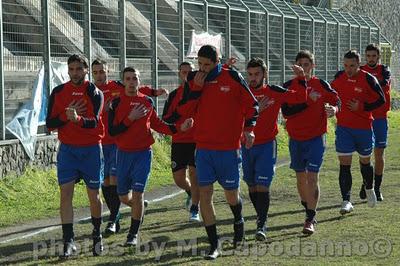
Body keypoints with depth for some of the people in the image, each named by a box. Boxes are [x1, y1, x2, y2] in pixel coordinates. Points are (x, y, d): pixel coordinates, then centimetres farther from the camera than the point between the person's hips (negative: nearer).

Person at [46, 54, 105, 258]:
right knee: (65, 193, -9)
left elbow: (94, 122, -21)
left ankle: (97, 235, 28)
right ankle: (68, 241, -7)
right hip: (67, 149, 1)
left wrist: (78, 119, -41)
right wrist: (66, 116, -17)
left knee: (93, 195, 7)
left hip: (91, 149, -1)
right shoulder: (58, 92, 3)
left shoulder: (94, 93, -5)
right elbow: (49, 124, 0)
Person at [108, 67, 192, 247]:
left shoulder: (147, 101, 4)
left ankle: (133, 234, 2)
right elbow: (112, 131, -9)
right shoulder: (116, 103, -3)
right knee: (124, 197, 7)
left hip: (143, 153, 0)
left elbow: (156, 124, 15)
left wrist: (178, 128, 6)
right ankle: (138, 206, 42)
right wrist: (131, 118, -17)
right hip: (123, 153, 1)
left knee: (137, 194, -9)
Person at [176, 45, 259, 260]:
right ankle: (213, 245, 2)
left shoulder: (232, 77, -5)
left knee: (231, 193, 8)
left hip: (229, 147, -2)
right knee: (204, 193, -5)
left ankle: (238, 222, 43)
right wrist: (196, 89, -12)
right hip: (203, 147, 2)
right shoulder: (193, 80, 4)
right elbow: (184, 111, -2)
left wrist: (248, 128, -10)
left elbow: (251, 104, 3)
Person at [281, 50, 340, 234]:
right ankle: (308, 210, 34)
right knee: (301, 177, 13)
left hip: (316, 138, -2)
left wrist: (334, 109, -15)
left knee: (312, 178, -10)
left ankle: (310, 220, -8)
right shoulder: (288, 86, -2)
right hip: (296, 139, 3)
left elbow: (335, 100, 9)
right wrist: (307, 102, -20)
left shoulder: (321, 85, -3)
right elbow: (286, 112, -12)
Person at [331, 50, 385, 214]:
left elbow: (381, 100, -7)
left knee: (365, 161, 15)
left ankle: (369, 189, 43)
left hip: (364, 127, -2)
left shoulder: (368, 79, -10)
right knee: (344, 164, -6)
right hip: (343, 127, 2)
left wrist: (361, 107, -17)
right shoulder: (339, 77, 1)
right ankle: (346, 201, -6)